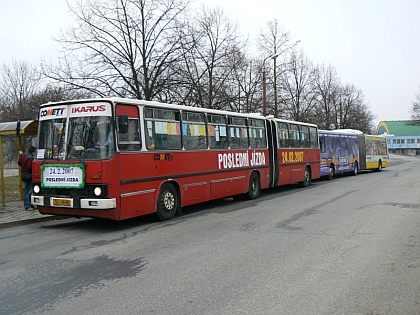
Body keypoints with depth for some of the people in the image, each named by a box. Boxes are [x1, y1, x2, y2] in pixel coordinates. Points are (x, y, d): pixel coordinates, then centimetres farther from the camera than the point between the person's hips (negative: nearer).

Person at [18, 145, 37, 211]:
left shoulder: (23, 156, 10)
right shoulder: (31, 157, -19)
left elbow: (19, 163, 23)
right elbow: (29, 167, -26)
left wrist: (20, 155, 30)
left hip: (24, 175, 10)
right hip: (29, 176, -10)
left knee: (29, 190, 16)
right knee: (27, 191, -5)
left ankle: (30, 205, 23)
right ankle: (27, 206, -1)